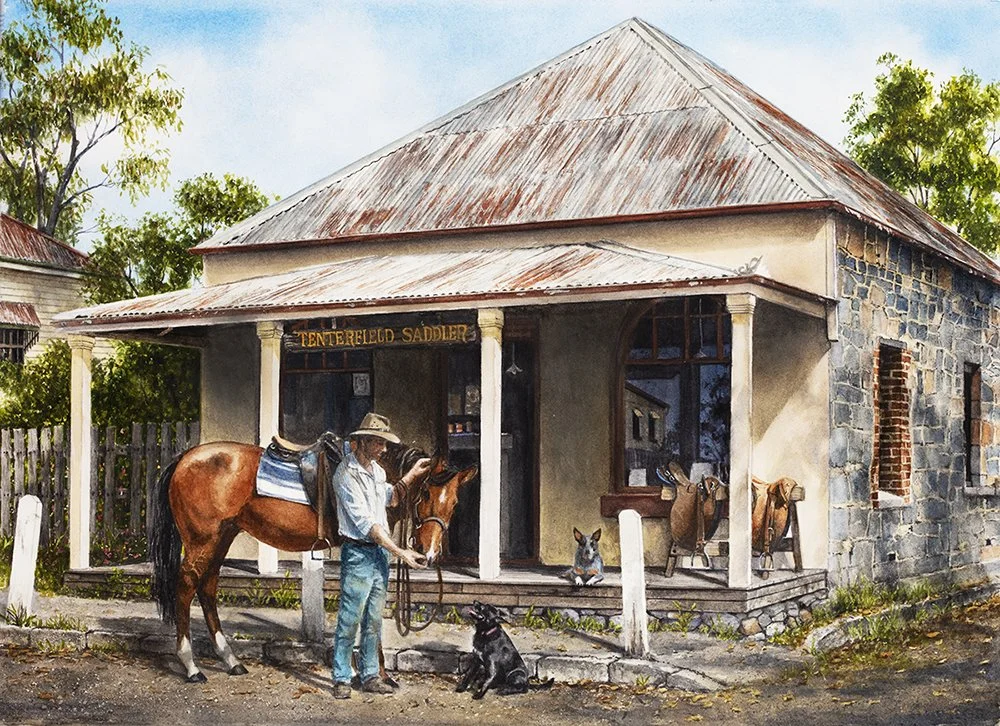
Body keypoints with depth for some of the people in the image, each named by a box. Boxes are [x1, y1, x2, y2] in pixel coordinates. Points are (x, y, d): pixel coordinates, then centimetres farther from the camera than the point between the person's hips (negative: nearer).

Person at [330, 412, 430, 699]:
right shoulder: (347, 475, -16)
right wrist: (400, 552, -21)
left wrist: (411, 476, 17)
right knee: (350, 620, -2)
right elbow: (366, 523, -20)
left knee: (374, 620, 12)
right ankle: (341, 679, 7)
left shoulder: (376, 469, 11)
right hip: (358, 553, -8)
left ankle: (370, 676, 19)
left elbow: (390, 499, 30)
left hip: (380, 551, 8)